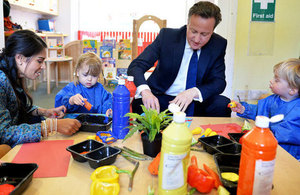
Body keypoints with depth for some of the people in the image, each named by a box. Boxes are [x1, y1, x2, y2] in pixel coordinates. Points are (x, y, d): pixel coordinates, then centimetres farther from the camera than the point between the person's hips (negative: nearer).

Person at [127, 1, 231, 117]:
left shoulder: (219, 44, -4)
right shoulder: (166, 35, -10)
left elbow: (219, 82, -7)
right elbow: (136, 66, -15)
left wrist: (194, 92, -30)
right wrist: (145, 91, -38)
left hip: (197, 102, 2)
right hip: (162, 99, -1)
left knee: (224, 104, -26)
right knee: (139, 104, -32)